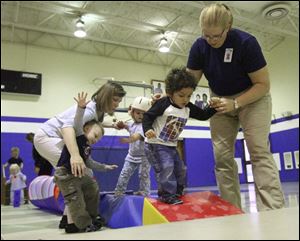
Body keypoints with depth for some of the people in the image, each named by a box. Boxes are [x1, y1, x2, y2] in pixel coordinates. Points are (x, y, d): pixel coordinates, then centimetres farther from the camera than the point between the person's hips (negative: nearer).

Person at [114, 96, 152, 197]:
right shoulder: (133, 124, 4)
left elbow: (138, 136, -41)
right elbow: (128, 127, 27)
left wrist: (128, 140, -61)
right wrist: (122, 125, 3)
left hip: (144, 156, -7)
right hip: (132, 155, 7)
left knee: (144, 175, 0)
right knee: (124, 174, 7)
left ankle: (144, 193, 14)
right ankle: (118, 192, 17)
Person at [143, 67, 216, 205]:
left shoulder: (188, 108, 0)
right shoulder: (163, 104, -19)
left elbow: (203, 115, 8)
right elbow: (148, 116, -17)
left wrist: (213, 108, -9)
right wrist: (147, 130, -35)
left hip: (171, 146, 8)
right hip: (155, 144, -8)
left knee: (180, 169, 13)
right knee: (166, 167, -20)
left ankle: (177, 193, 31)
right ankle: (167, 195, -6)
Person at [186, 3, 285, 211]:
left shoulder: (246, 42, -23)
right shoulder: (199, 47, -11)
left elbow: (263, 84, -19)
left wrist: (236, 103, -32)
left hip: (252, 98, -4)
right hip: (221, 102, 4)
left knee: (259, 152, -18)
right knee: (222, 156, -3)